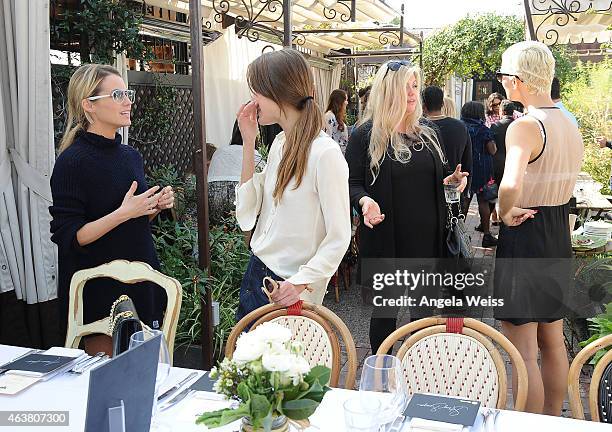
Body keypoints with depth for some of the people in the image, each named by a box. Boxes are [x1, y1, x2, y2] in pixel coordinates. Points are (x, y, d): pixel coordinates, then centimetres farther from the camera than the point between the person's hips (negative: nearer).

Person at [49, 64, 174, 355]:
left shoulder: (130, 155, 9)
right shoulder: (72, 162, -13)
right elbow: (68, 237, -17)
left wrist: (157, 206, 0)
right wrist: (123, 213, -25)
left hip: (140, 281, 7)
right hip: (100, 289, -6)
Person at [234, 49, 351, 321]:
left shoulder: (325, 153, -20)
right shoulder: (279, 143, 5)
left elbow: (339, 237, -17)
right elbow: (248, 211, 4)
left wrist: (301, 283, -25)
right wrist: (248, 143, 0)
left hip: (290, 291, -7)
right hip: (257, 273, 8)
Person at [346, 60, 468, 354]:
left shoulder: (427, 134, 11)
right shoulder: (365, 135, -6)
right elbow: (352, 184, -7)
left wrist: (451, 178, 0)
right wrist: (365, 201, -28)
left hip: (427, 237, 5)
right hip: (386, 239, -5)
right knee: (385, 310, 7)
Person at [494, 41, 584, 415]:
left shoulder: (525, 127, -21)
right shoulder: (571, 125, 7)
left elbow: (511, 185, -38)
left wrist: (504, 212, -19)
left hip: (523, 236, -9)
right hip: (560, 238, 9)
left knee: (523, 352, 2)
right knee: (554, 342, 21)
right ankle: (553, 420, 37)